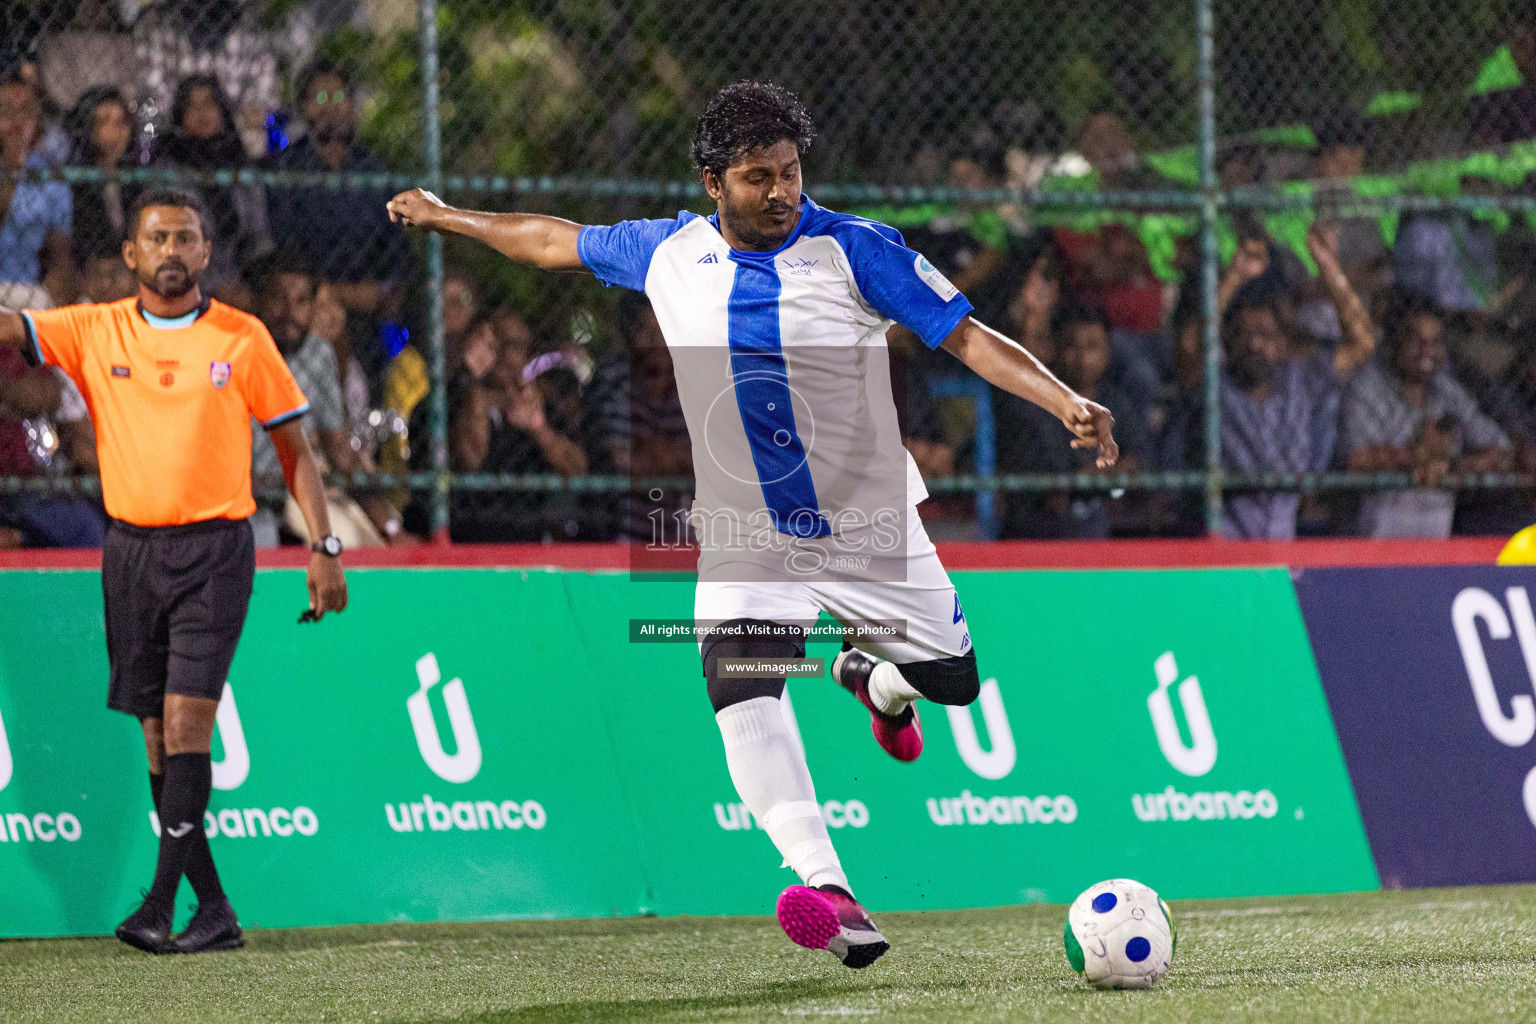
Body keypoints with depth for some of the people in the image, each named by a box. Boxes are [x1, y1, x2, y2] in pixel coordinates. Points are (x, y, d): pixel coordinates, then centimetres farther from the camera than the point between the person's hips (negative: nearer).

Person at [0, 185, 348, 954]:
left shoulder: (243, 339, 2)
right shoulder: (93, 332, 6)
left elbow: (292, 447, 7)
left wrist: (324, 549, 2)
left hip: (214, 549, -3)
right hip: (131, 549, 3)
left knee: (187, 722, -15)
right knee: (157, 736, 3)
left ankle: (161, 900, -18)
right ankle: (212, 909, 10)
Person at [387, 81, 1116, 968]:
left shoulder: (854, 249, -12)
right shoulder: (667, 255, -1)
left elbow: (966, 337, -16)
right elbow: (556, 242, 17)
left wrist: (1067, 403, -29)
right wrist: (446, 217, 27)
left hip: (870, 528, -1)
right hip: (745, 536, 1)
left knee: (953, 681, 3)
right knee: (742, 696, -23)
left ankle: (874, 676, 43)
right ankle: (831, 897, -33)